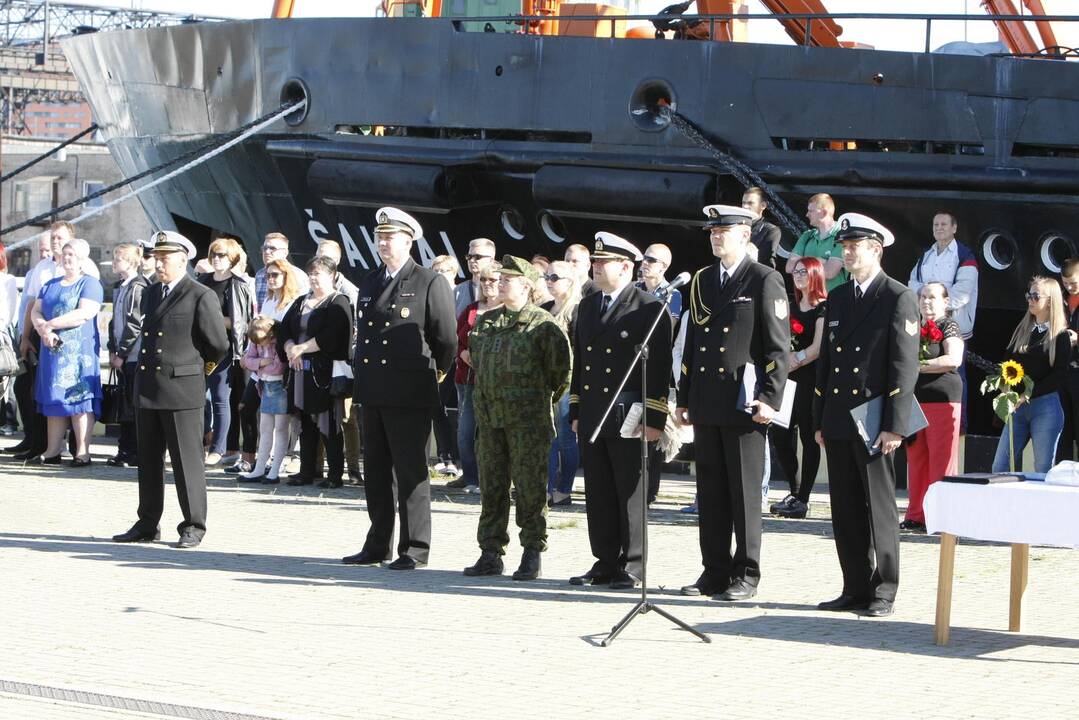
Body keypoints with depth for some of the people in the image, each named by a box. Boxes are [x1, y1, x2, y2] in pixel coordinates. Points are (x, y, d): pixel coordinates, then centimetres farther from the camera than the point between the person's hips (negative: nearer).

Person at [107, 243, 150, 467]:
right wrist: (113, 350, 12)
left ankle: (136, 452, -1)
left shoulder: (139, 287, -12)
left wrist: (121, 353, -13)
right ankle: (125, 450, 15)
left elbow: (135, 324, -15)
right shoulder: (119, 287, 14)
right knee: (126, 403, 11)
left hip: (135, 354, -8)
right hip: (123, 355, 8)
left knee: (135, 404, -5)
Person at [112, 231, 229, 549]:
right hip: (147, 389, 7)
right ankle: (147, 524, 18)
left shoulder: (201, 297, -7)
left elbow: (219, 346, -4)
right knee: (148, 460, 10)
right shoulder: (150, 294, 15)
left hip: (182, 390, -7)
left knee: (187, 461, -2)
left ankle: (193, 526, 4)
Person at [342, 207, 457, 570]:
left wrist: (434, 373, 6)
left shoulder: (430, 283, -5)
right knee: (376, 471, 10)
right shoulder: (369, 284, 16)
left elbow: (446, 338, -3)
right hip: (373, 392, 6)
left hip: (409, 395, -6)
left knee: (411, 471, -3)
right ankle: (377, 545, 18)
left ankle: (415, 549, 1)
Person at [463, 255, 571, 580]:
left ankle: (532, 555, 4)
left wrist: (545, 395, 4)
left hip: (528, 419, -6)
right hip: (489, 416, 6)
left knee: (530, 488, -2)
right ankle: (491, 553, 14)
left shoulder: (543, 324, -7)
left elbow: (561, 367, -6)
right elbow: (474, 356, 27)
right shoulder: (485, 322, 12)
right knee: (491, 487, 8)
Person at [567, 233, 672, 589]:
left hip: (628, 418, -6)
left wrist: (654, 419, -14)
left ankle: (632, 566, 6)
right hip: (592, 418, 7)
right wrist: (576, 412, 15)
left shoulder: (649, 309, -7)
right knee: (598, 494, 9)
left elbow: (660, 369, -10)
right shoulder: (587, 306, 15)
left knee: (630, 493, -1)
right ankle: (605, 562, 16)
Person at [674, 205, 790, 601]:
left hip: (744, 405, -6)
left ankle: (746, 575, 5)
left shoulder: (765, 281, -4)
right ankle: (714, 572, 15)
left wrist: (770, 399, -14)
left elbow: (779, 345, -8)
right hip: (706, 405, 6)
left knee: (744, 493, -1)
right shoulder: (701, 281, 15)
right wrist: (685, 398, 14)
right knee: (710, 493, 9)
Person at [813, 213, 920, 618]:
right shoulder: (837, 299, 15)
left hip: (875, 423, -6)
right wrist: (819, 420, 13)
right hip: (838, 422, 6)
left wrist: (894, 426, -15)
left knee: (880, 509, -1)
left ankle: (883, 593, 4)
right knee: (845, 510, 8)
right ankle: (856, 589, 14)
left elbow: (905, 367, -10)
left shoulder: (899, 299, -5)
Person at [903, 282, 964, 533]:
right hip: (914, 399, 6)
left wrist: (918, 366, -14)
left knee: (941, 460, -7)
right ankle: (916, 516, 7)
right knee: (916, 460, 4)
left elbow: (953, 360, -16)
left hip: (942, 399, -6)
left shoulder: (949, 327, -1)